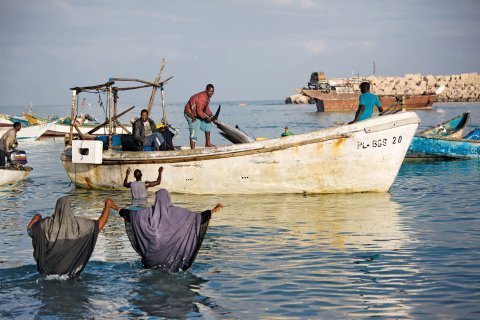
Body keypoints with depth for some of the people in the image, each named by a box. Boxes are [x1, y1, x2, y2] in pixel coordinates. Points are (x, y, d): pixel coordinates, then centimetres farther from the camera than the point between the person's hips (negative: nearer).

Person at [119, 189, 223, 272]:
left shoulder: (151, 211, 0)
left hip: (153, 248, 2)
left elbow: (132, 213, 14)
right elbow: (195, 217, -9)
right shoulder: (175, 211, -6)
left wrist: (121, 211, 33)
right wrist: (212, 211, -6)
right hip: (168, 247, -2)